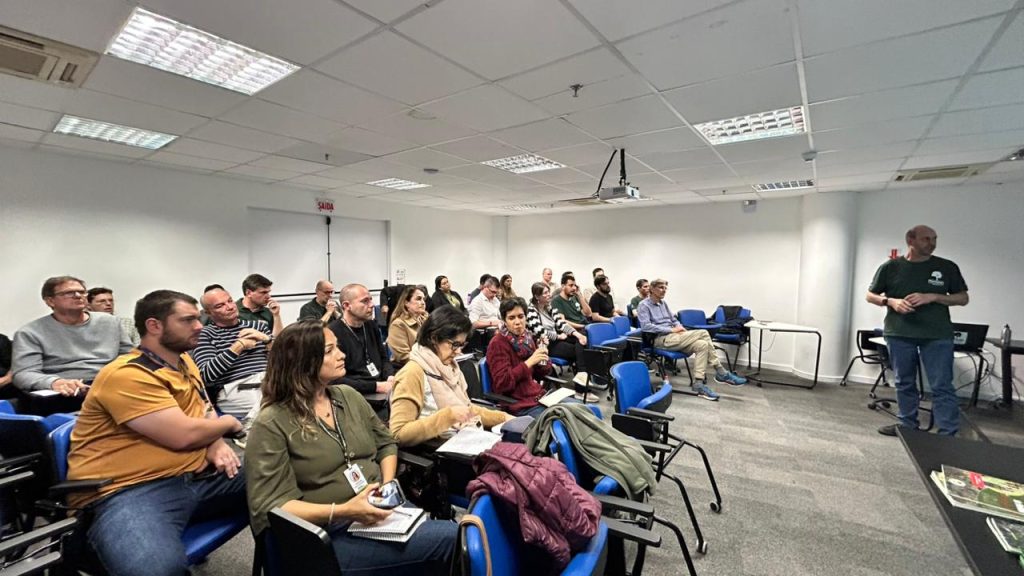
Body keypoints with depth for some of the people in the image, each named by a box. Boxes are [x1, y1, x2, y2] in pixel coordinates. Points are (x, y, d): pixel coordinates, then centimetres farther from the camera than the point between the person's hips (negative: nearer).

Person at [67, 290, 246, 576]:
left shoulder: (184, 360, 14)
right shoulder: (126, 375, -15)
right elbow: (183, 435, -22)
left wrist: (216, 443, 0)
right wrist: (228, 423, -1)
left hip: (199, 475, 9)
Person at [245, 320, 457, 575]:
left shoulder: (349, 396, 8)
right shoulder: (271, 426, -9)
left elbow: (386, 443, 15)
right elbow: (269, 506, -13)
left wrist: (388, 485, -3)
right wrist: (341, 511, -23)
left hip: (380, 511, 6)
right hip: (334, 534, -6)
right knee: (452, 538, -20)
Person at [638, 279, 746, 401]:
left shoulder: (663, 303, 19)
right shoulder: (644, 305, -6)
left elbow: (674, 320, 23)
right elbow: (646, 326, -19)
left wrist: (679, 328, -2)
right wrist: (671, 329, -18)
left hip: (672, 337, 8)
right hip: (661, 339, -8)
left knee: (702, 344, -17)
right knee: (703, 333, -20)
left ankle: (699, 383, -18)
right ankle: (721, 372, -12)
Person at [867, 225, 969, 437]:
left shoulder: (948, 267, 4)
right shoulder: (890, 267, 3)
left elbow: (963, 298, 6)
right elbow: (871, 295, 8)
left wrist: (933, 297, -11)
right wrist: (891, 301, -11)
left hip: (938, 336, -1)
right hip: (899, 334, 1)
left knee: (942, 386, -2)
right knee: (904, 383, 11)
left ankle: (948, 435, 4)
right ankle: (908, 425, 25)